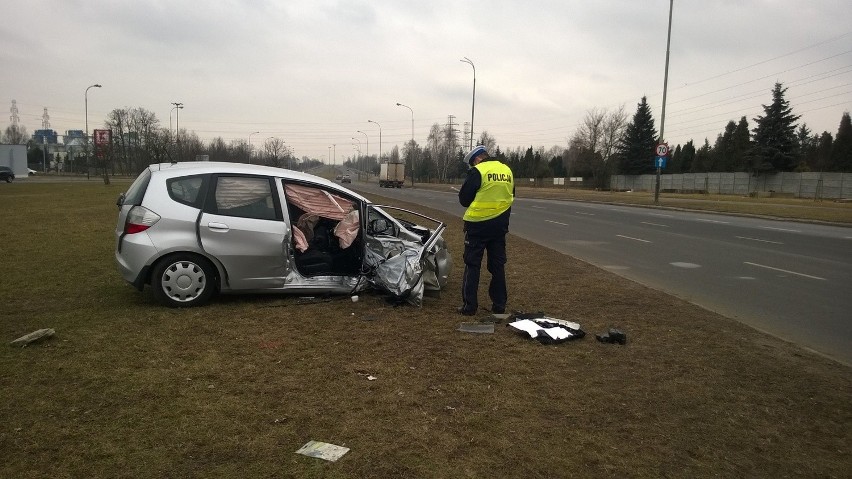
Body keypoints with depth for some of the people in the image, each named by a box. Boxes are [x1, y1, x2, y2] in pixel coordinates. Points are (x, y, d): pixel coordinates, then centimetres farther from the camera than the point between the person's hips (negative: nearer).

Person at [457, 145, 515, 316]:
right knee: (498, 265, 13)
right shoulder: (507, 171, 9)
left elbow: (464, 199, -8)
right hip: (500, 225, 6)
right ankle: (499, 305, 18)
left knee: (472, 265, 3)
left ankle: (469, 306, 4)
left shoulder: (477, 171, -11)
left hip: (478, 225, -5)